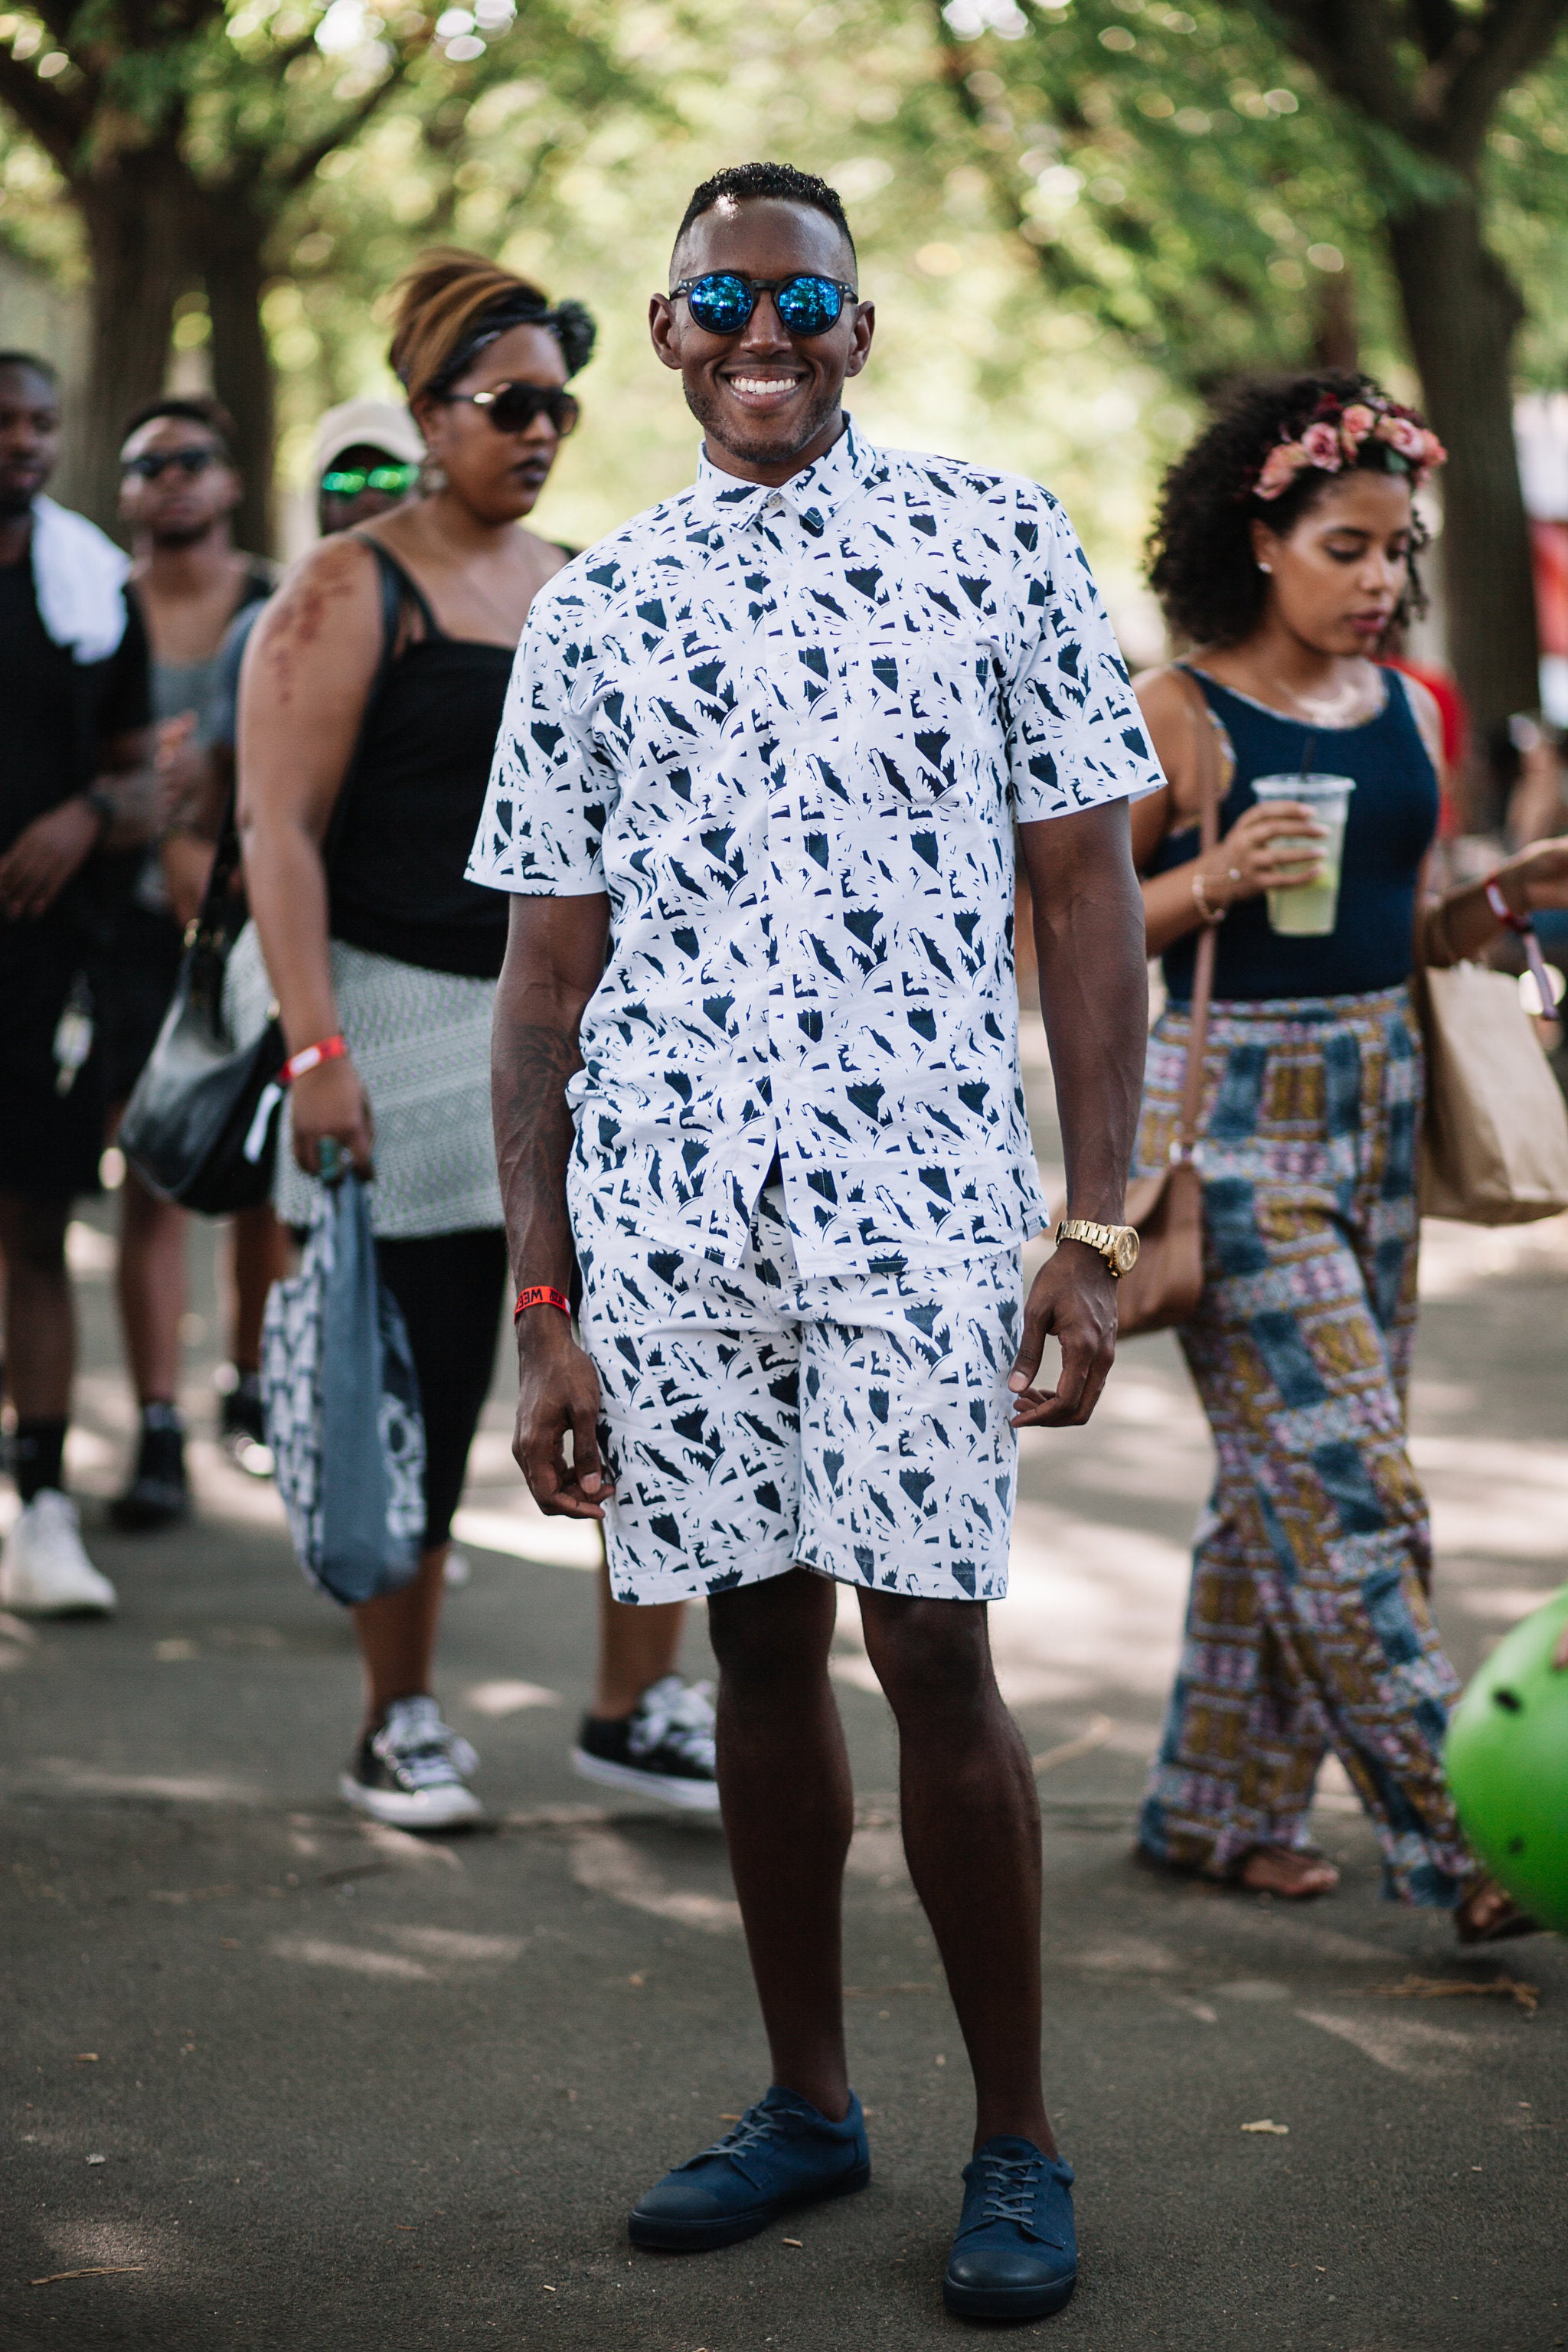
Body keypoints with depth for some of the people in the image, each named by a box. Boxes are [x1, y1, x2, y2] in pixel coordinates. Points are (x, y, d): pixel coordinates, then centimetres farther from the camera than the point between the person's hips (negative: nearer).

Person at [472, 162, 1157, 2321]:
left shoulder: (995, 540, 4)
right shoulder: (598, 605, 11)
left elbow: (1089, 893, 3)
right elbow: (547, 970, 11)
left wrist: (1097, 1226, -5)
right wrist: (542, 1300, 6)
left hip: (918, 1195, -3)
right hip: (665, 1203, 3)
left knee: (932, 1653, -4)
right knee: (757, 1646, 10)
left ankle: (1017, 2140, 11)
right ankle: (809, 2100, 24)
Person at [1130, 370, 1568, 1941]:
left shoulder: (1407, 715, 10)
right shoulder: (1178, 715, -7)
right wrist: (1218, 879, -20)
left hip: (1379, 1102, 7)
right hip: (1235, 1110, -7)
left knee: (1286, 1472, 11)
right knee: (1343, 1473, -9)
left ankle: (1222, 1805, 22)